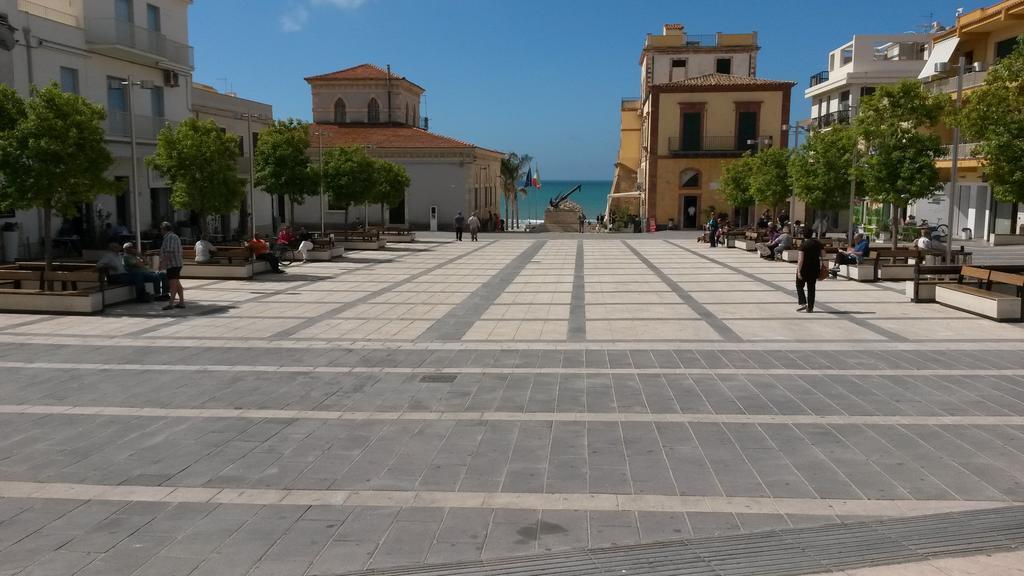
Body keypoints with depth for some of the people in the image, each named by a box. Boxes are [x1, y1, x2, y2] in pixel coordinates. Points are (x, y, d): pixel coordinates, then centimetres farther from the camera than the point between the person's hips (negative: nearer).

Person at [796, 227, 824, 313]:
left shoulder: (803, 245, -15)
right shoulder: (818, 243, 1)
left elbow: (801, 259, -19)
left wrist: (799, 271, -18)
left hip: (804, 268, -5)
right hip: (815, 268, 5)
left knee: (799, 286, 10)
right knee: (811, 288, 10)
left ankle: (803, 303, -5)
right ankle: (810, 308, 10)